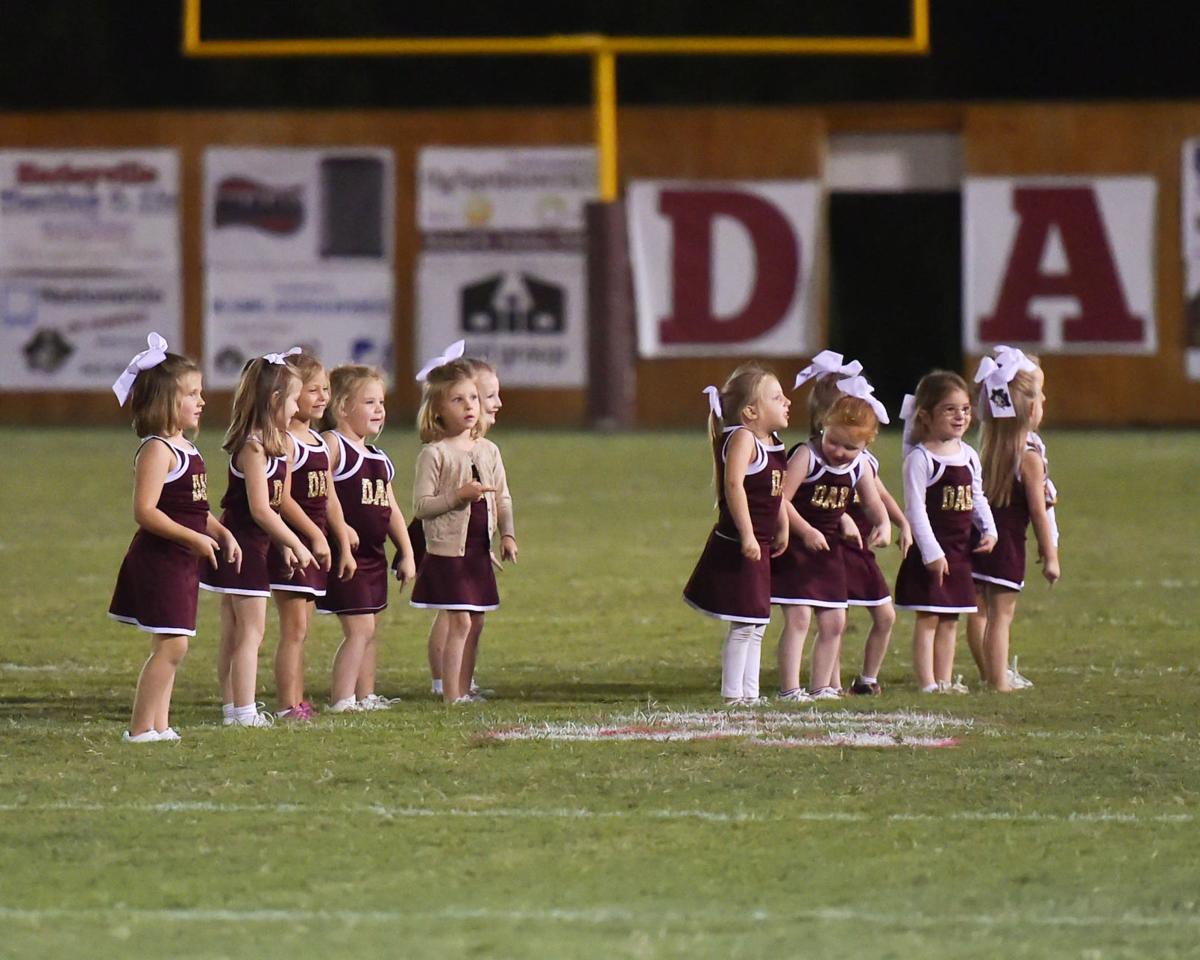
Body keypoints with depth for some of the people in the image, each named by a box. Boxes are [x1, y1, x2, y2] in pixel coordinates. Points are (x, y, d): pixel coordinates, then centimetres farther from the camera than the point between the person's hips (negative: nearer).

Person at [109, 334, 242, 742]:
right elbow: (145, 511, -23)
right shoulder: (157, 450, -15)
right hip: (159, 558, -10)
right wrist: (194, 539, -25)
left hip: (181, 562, 10)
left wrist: (222, 533, 8)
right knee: (171, 644, -12)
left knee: (170, 645, 11)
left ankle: (159, 725, 16)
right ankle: (140, 728, -11)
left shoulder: (185, 449, 14)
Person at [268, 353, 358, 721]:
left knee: (301, 629, 11)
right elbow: (282, 498, -20)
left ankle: (297, 702, 15)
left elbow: (329, 499, 18)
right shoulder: (284, 441, -12)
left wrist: (345, 546, 16)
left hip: (316, 544, 9)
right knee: (294, 627, -10)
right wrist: (315, 535, -21)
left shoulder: (320, 442, 15)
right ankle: (287, 706, -10)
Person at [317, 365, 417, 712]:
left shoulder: (379, 458, 16)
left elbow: (391, 510, 21)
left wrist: (407, 553, 18)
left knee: (371, 630, 14)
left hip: (374, 555, 9)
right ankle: (341, 699, -11)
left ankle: (365, 696, 22)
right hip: (346, 554, -9)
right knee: (359, 628, -12)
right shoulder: (333, 445, -10)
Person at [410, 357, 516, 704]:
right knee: (460, 621, -10)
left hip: (480, 549, 6)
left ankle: (463, 689, 16)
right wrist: (459, 496, -22)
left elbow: (502, 498, 15)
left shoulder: (488, 451, 10)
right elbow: (420, 506, -13)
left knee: (475, 622, 8)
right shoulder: (434, 454, -9)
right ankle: (451, 696, -8)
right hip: (448, 548, -6)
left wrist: (507, 534, 2)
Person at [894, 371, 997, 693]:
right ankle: (927, 683, -3)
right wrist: (932, 552, -20)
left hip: (959, 549, 7)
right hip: (930, 551, -7)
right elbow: (915, 509, -16)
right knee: (928, 618, -4)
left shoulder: (969, 456, 9)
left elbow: (977, 499, 16)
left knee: (950, 619, 11)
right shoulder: (920, 458, -13)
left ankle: (945, 680, 17)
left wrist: (989, 530, 0)